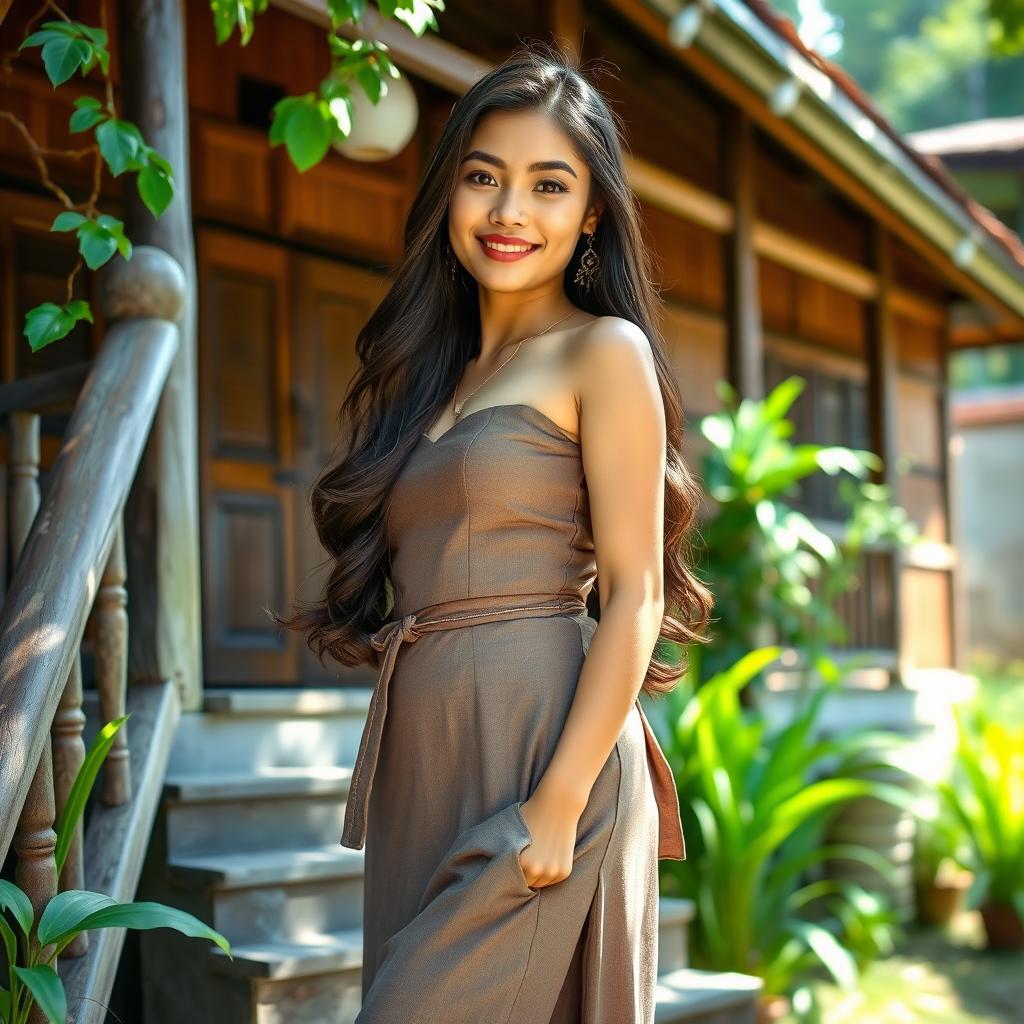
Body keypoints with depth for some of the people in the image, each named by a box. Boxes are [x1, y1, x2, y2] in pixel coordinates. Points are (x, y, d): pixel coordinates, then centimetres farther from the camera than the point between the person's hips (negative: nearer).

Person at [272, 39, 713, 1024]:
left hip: (537, 746, -7)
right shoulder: (430, 372, 17)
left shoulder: (603, 352, -3)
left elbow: (635, 594, -10)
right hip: (419, 759, 7)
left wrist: (560, 803, -17)